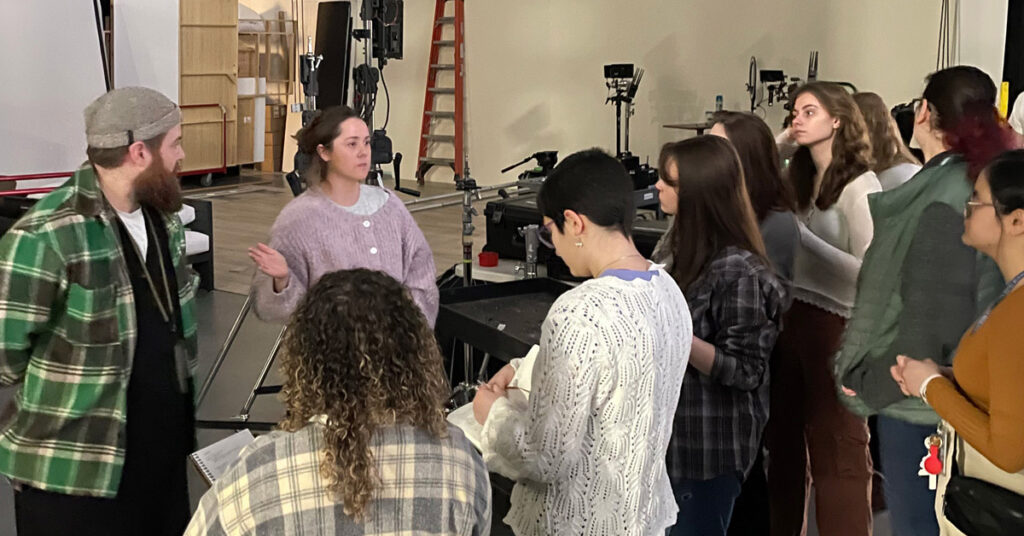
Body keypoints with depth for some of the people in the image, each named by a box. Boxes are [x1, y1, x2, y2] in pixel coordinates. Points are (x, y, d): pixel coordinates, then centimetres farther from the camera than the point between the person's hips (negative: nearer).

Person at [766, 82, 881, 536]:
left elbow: (871, 273, -19)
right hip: (790, 316, 7)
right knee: (783, 438, 17)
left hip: (837, 325, -7)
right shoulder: (799, 179, 9)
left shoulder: (860, 186, -11)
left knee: (834, 449, 3)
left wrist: (800, 235, -19)